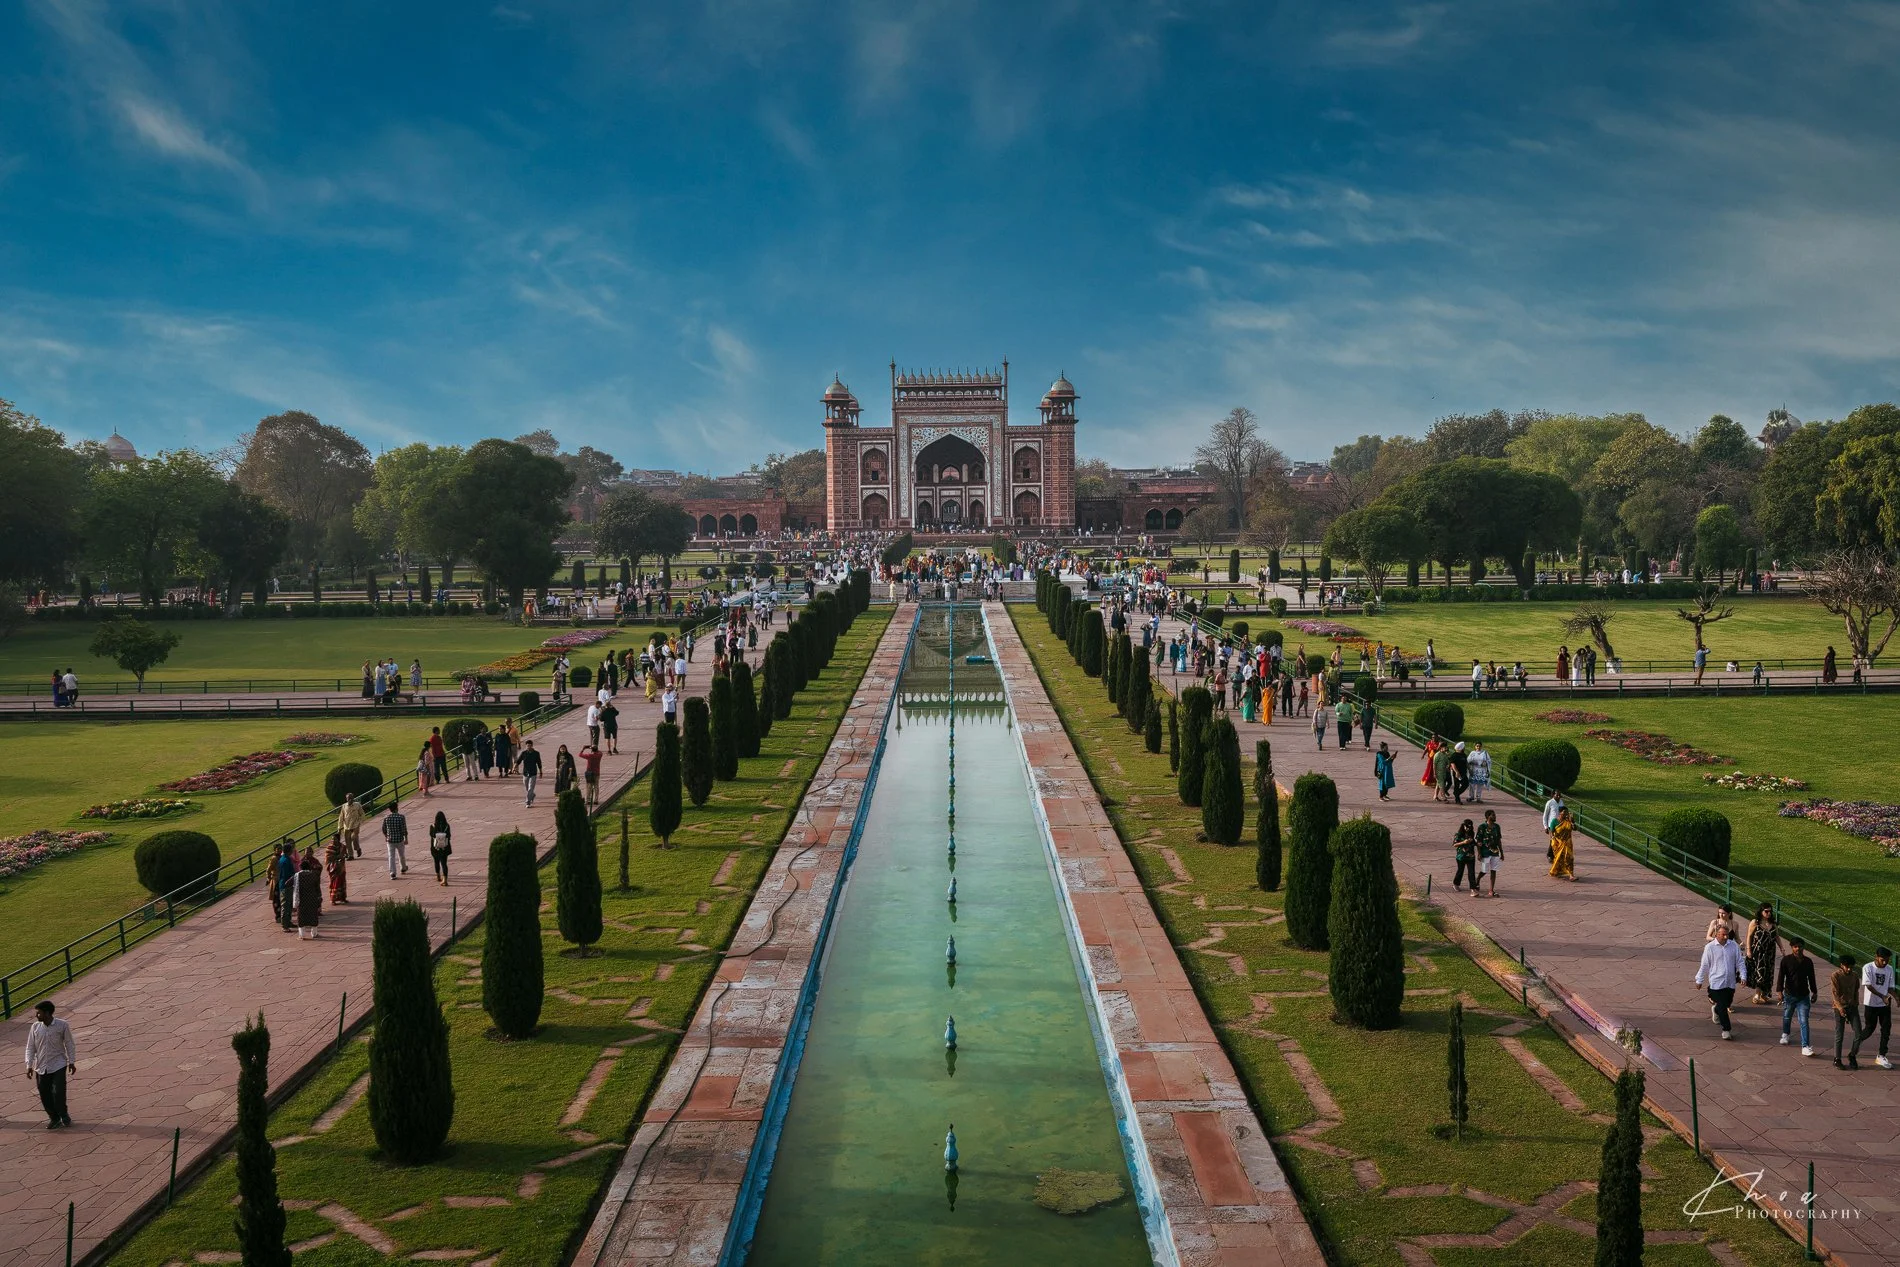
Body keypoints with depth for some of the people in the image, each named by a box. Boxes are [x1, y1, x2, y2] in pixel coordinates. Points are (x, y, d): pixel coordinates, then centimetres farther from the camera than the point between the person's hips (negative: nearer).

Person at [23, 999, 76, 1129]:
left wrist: (72, 1062, 0)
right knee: (45, 1095, 6)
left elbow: (69, 1044, -1)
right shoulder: (35, 1027, -3)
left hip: (58, 1065, -3)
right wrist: (29, 1065, -2)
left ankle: (64, 1114, 14)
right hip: (41, 1067, 3)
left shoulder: (62, 1025, -9)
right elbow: (30, 1047, 4)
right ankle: (54, 1118, 25)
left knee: (58, 1093, -11)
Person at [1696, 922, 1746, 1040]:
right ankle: (1726, 1030, 6)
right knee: (1722, 1007, -4)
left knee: (1727, 1003, 18)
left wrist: (1742, 977, -3)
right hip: (1716, 982, -4)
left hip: (1731, 983, 4)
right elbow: (1704, 965, -1)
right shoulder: (1709, 947, -8)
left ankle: (1716, 1010, 50)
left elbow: (1739, 963, 7)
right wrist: (1699, 980, 3)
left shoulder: (1734, 946, 1)